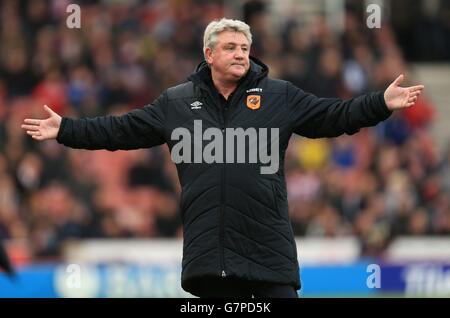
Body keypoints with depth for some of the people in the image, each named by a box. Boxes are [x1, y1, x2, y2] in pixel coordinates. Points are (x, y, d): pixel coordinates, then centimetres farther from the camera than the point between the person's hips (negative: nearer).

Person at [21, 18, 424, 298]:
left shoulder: (279, 96, 6)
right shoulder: (176, 102, 10)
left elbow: (334, 116, 3)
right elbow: (121, 129, 14)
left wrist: (382, 103, -9)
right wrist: (66, 130, 11)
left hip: (269, 247, -2)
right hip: (209, 249, 2)